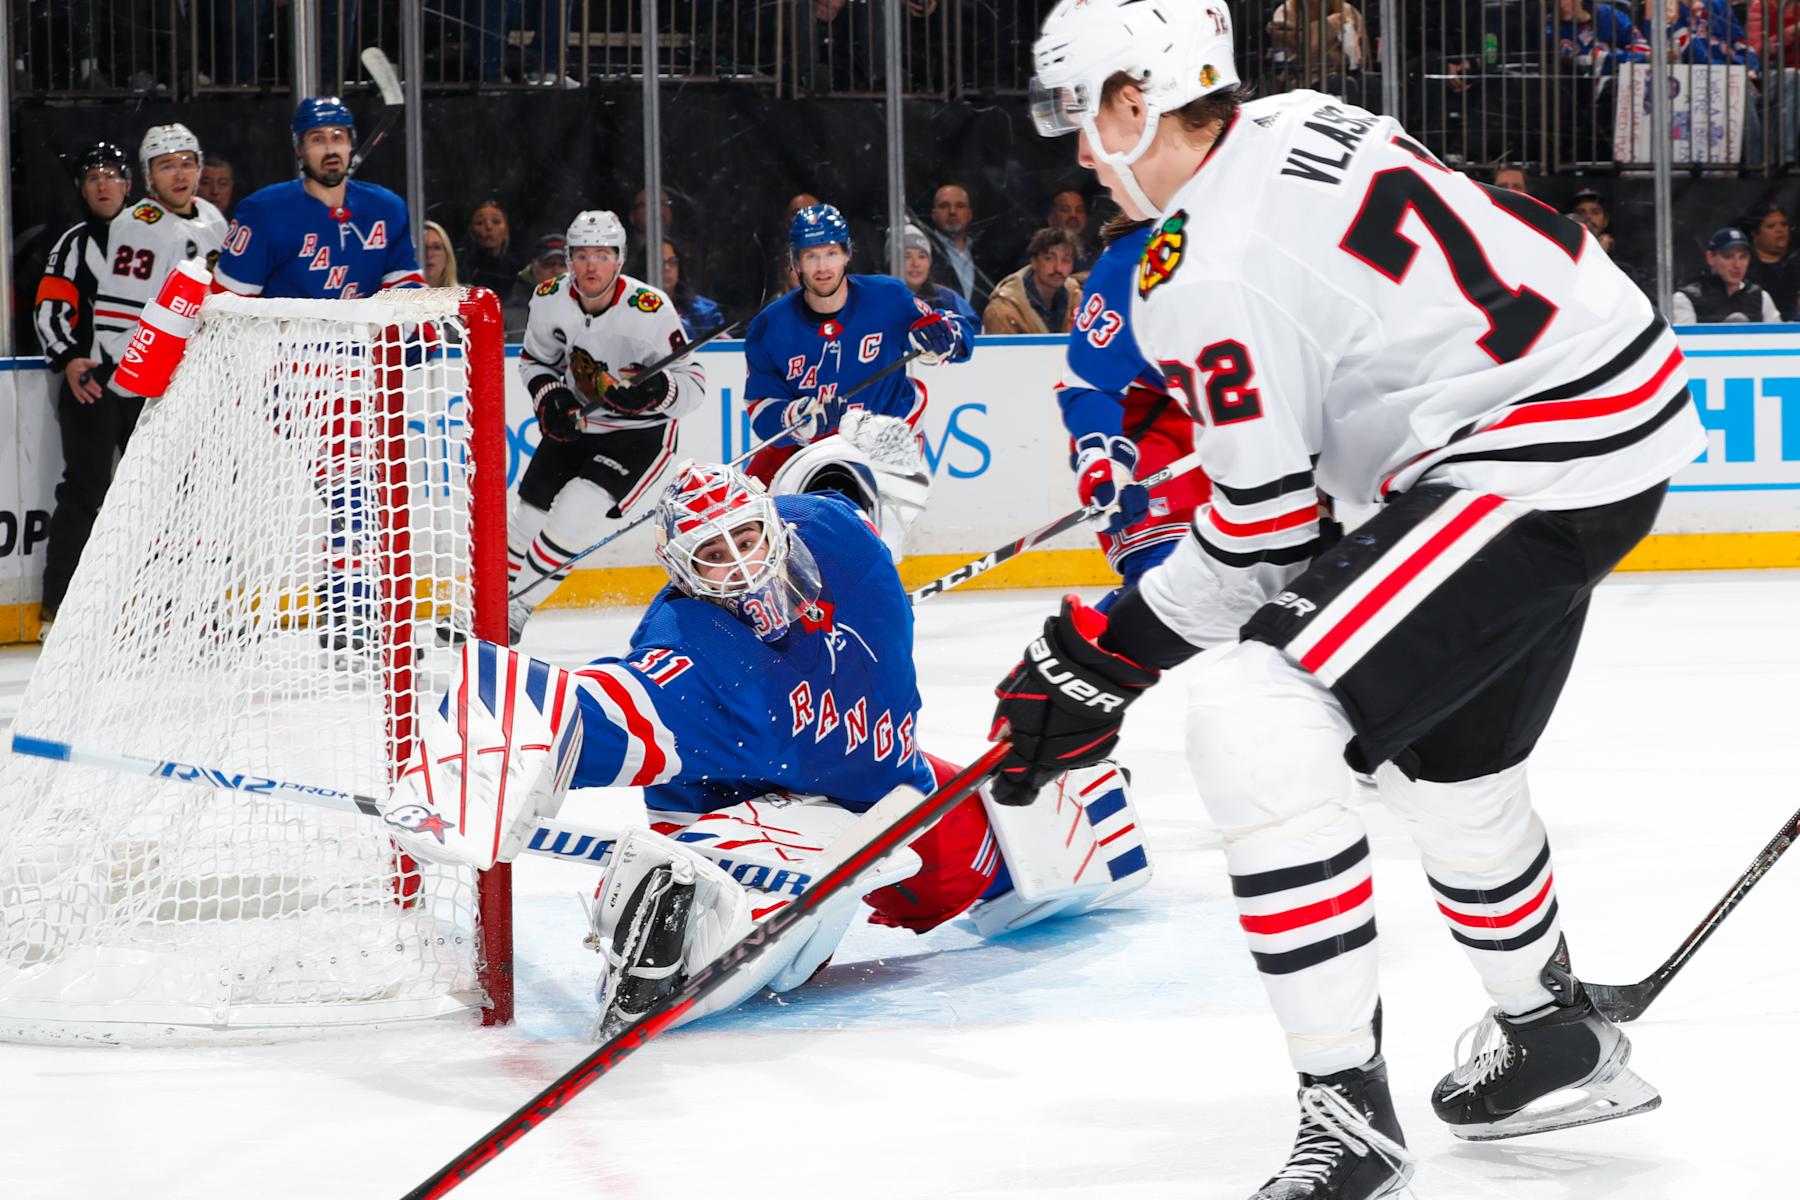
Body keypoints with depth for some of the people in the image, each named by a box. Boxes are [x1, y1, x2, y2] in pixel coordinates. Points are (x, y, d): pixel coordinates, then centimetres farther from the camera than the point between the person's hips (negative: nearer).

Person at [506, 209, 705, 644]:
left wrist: (656, 391, -40)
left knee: (576, 514, -21)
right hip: (576, 424, 5)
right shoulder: (551, 299, -11)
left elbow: (693, 383, -20)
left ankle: (514, 610, -9)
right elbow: (534, 360, 8)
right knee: (530, 514, 7)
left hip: (640, 432, -5)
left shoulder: (649, 309, -26)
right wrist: (550, 399, -11)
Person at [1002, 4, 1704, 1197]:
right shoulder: (1299, 121, 8)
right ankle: (1555, 1032, 49)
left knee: (1255, 717, -16)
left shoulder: (1213, 273, -18)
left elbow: (1263, 534, -14)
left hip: (1540, 464, -11)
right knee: (1442, 751, 29)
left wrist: (1105, 653, -3)